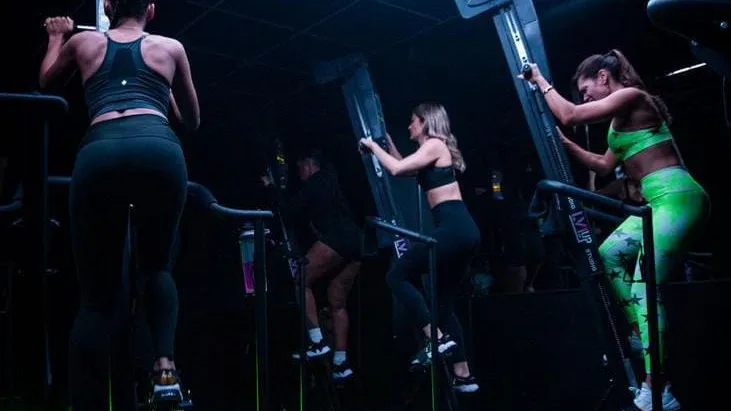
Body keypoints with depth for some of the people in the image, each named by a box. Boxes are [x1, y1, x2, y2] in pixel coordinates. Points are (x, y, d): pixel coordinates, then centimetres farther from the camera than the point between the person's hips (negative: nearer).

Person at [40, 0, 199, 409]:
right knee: (156, 266, 22)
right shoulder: (171, 47, 26)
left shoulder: (83, 42, 28)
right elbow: (193, 120, 37)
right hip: (159, 149, 0)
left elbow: (46, 80, 49)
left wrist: (57, 37, 64)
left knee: (98, 294, 9)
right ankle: (165, 364, -4)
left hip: (100, 152, 0)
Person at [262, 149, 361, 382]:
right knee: (337, 304, 10)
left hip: (335, 240, -9)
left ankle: (317, 343, -11)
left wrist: (270, 188, 12)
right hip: (354, 243, 9)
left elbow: (289, 213, 3)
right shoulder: (330, 182, 29)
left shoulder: (313, 184, 4)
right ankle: (341, 363, 7)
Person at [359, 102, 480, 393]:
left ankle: (436, 339, -9)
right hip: (464, 231, 10)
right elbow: (405, 166, 38)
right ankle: (463, 376, 13)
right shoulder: (435, 150, 25)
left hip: (453, 229, -10)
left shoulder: (434, 145, -3)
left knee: (398, 276, -4)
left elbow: (396, 169, -12)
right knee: (445, 304, 12)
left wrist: (373, 146, 2)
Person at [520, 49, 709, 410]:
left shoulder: (631, 96, -8)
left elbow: (569, 115, -14)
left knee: (645, 288, -16)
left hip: (677, 198, -11)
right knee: (609, 254, 17)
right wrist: (567, 145, 22)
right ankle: (641, 335, 14)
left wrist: (542, 82, 1)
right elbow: (605, 165, 28)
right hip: (661, 201, 11)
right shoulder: (622, 114, 22)